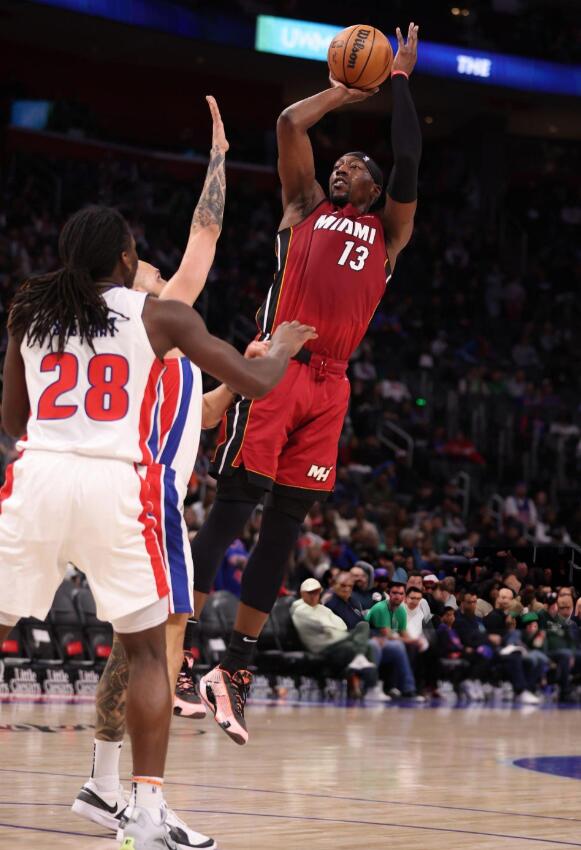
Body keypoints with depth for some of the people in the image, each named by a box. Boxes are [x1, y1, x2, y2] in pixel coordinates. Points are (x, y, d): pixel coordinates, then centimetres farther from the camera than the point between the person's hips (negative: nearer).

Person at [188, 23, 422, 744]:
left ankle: (236, 669, 6)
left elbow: (408, 161, 8)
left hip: (329, 384, 3)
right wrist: (344, 91, 19)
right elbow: (289, 124, 6)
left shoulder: (388, 230, 21)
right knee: (235, 504, -11)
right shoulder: (306, 207, 16)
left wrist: (399, 80, 14)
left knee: (285, 523, 3)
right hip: (276, 367, -3)